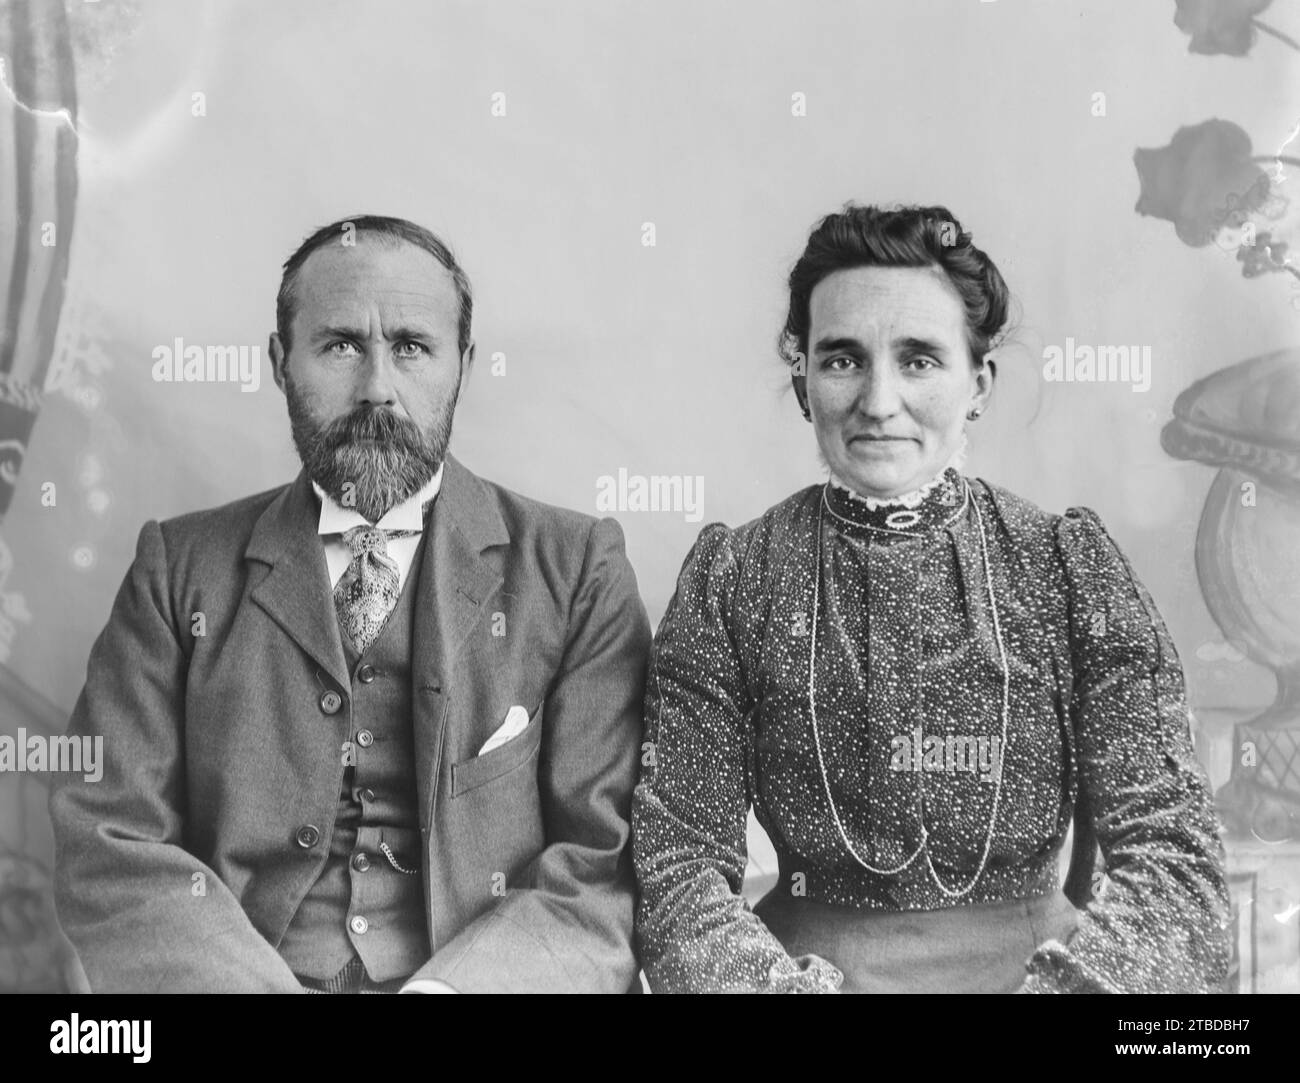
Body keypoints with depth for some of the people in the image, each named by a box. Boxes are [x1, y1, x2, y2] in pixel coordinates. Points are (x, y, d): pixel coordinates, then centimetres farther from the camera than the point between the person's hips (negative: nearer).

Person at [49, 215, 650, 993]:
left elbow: (610, 868, -3)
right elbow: (108, 847, 0)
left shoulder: (577, 566, 4)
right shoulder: (181, 565, 9)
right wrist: (260, 983, -15)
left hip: (478, 978, 0)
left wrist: (446, 986, -19)